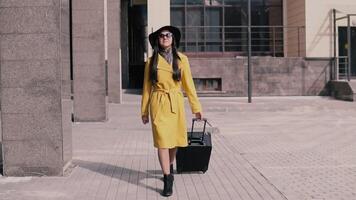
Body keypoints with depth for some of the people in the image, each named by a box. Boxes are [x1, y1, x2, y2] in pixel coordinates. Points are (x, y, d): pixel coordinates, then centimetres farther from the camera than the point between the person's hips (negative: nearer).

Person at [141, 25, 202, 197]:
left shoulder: (182, 59, 3)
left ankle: (169, 166, 41)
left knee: (174, 140, 13)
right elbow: (147, 87, 6)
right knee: (162, 141, -9)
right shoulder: (152, 61, 2)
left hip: (176, 104, 2)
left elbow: (188, 84, 4)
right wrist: (144, 111, 6)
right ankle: (168, 179, -4)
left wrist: (196, 107, 1)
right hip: (158, 104, -2)